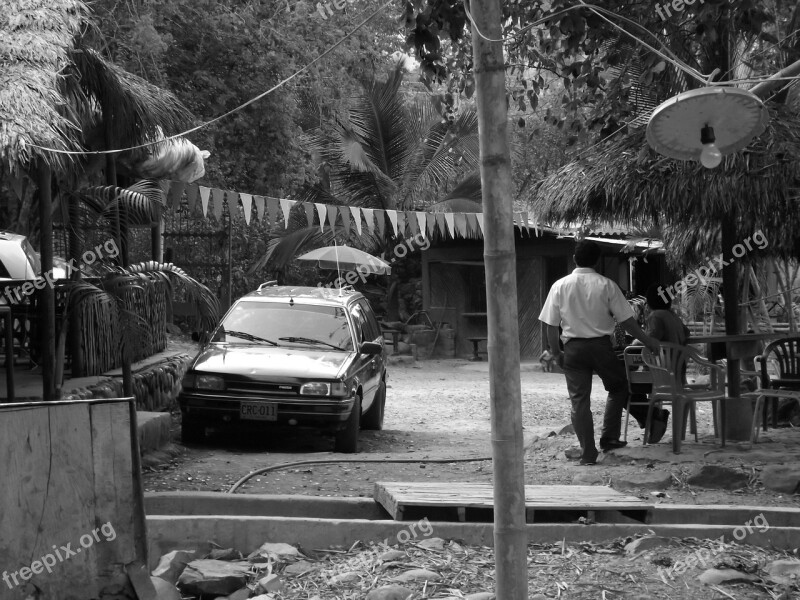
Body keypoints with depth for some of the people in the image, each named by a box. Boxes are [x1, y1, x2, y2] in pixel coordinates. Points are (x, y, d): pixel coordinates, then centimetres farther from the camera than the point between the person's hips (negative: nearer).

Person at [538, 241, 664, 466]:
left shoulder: (560, 286, -1)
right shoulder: (607, 285, -5)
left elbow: (551, 325, -1)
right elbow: (626, 320, -3)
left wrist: (557, 353, 10)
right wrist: (648, 341, 8)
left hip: (573, 348, 1)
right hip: (601, 345, -1)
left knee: (579, 400, 5)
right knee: (619, 388, 20)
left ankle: (588, 453, 5)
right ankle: (609, 437, 15)